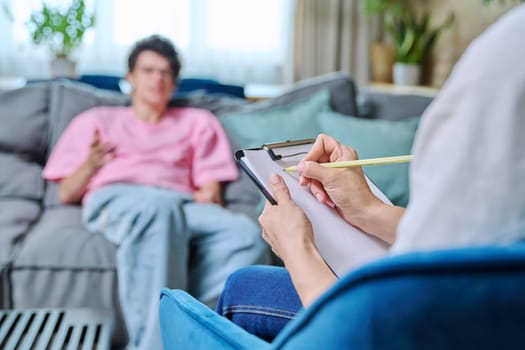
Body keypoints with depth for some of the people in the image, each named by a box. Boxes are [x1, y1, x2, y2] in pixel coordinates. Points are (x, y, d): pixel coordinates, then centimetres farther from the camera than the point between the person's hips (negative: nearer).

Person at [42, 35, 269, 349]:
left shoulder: (198, 121, 32)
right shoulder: (96, 120, 29)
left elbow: (211, 188, 18)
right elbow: (67, 194, 22)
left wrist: (209, 196, -6)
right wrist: (91, 164, 2)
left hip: (182, 205, 2)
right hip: (114, 199, -2)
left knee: (246, 234, -35)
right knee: (157, 209, -43)